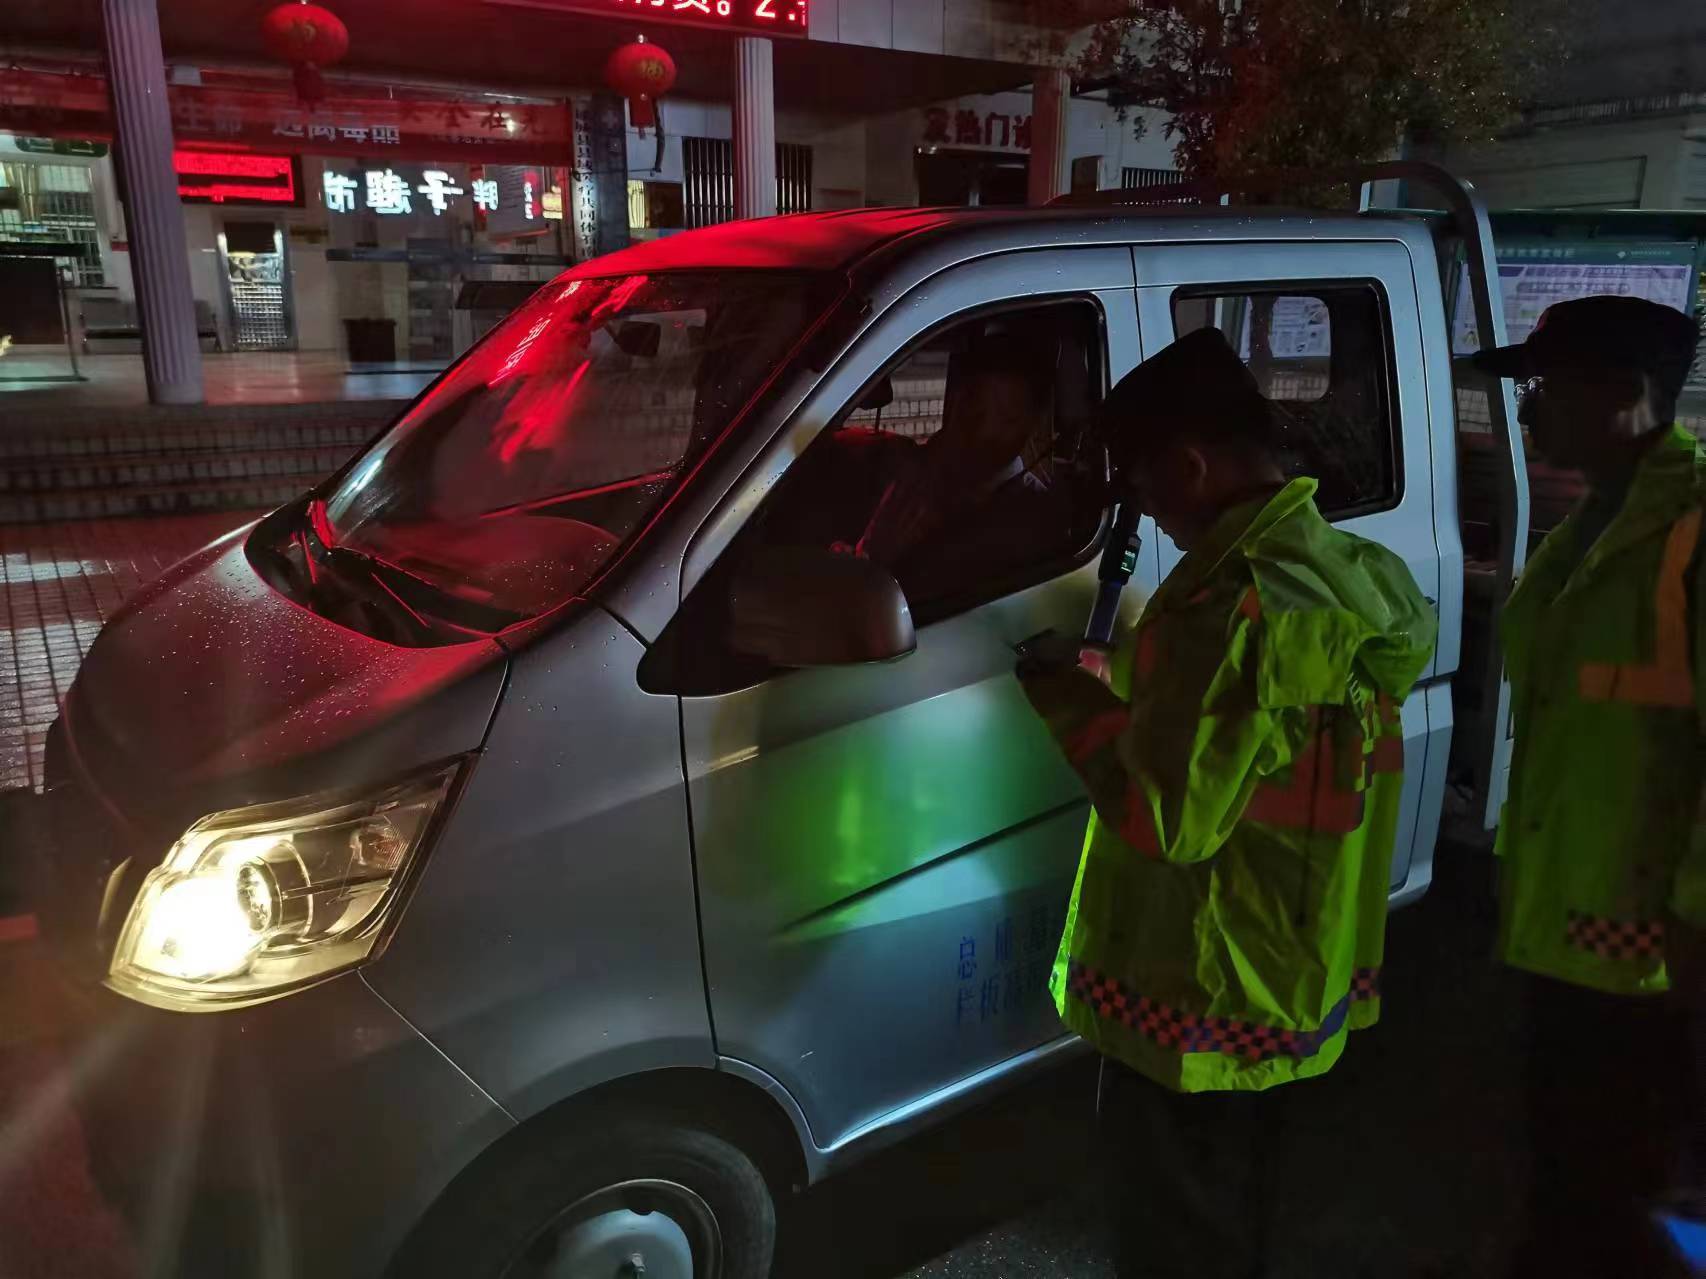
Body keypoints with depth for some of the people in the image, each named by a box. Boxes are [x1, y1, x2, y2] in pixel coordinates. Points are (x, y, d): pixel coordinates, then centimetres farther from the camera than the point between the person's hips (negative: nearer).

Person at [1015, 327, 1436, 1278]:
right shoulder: (1354, 575, 2)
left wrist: (1072, 699, -13)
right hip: (1294, 987, 9)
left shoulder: (1238, 605, -29)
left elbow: (1169, 817, -25)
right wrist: (1140, 689, 6)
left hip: (1198, 1000, -9)